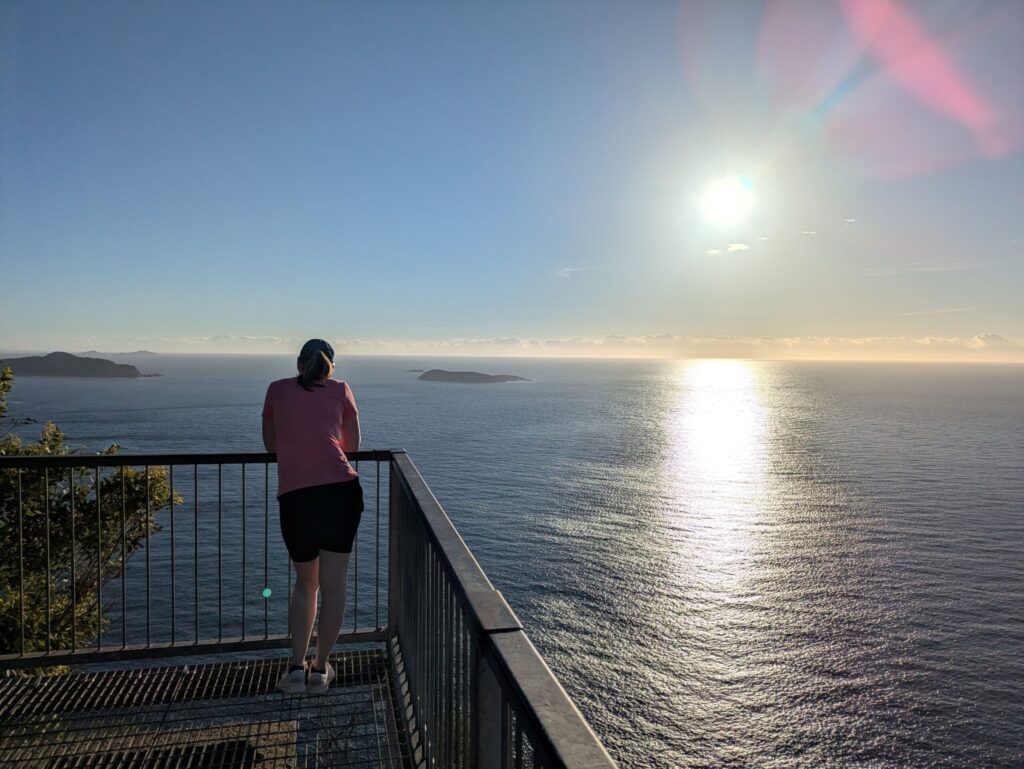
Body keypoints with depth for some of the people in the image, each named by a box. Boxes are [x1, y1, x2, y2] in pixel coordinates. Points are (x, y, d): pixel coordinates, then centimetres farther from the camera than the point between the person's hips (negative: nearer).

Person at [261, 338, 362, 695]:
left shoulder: (277, 389, 14)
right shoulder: (341, 390, 12)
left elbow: (271, 444, 23)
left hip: (293, 497, 1)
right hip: (340, 491, -1)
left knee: (305, 583, 20)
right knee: (333, 584, 10)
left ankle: (297, 668, 16)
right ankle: (320, 669, 16)